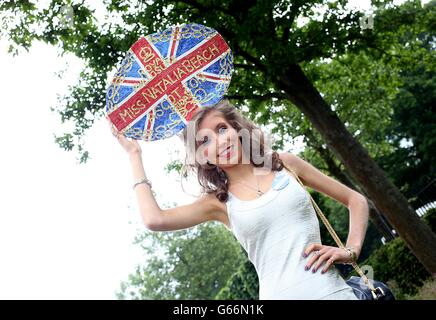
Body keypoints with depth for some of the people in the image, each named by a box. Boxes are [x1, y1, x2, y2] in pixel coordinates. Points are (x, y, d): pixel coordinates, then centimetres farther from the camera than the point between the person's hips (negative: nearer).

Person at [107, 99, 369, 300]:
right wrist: (134, 154, 5)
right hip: (280, 294, 0)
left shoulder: (285, 164, 9)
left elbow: (356, 200, 15)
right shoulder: (219, 203, 6)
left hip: (333, 291, 1)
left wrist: (351, 250, -2)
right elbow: (154, 219, -9)